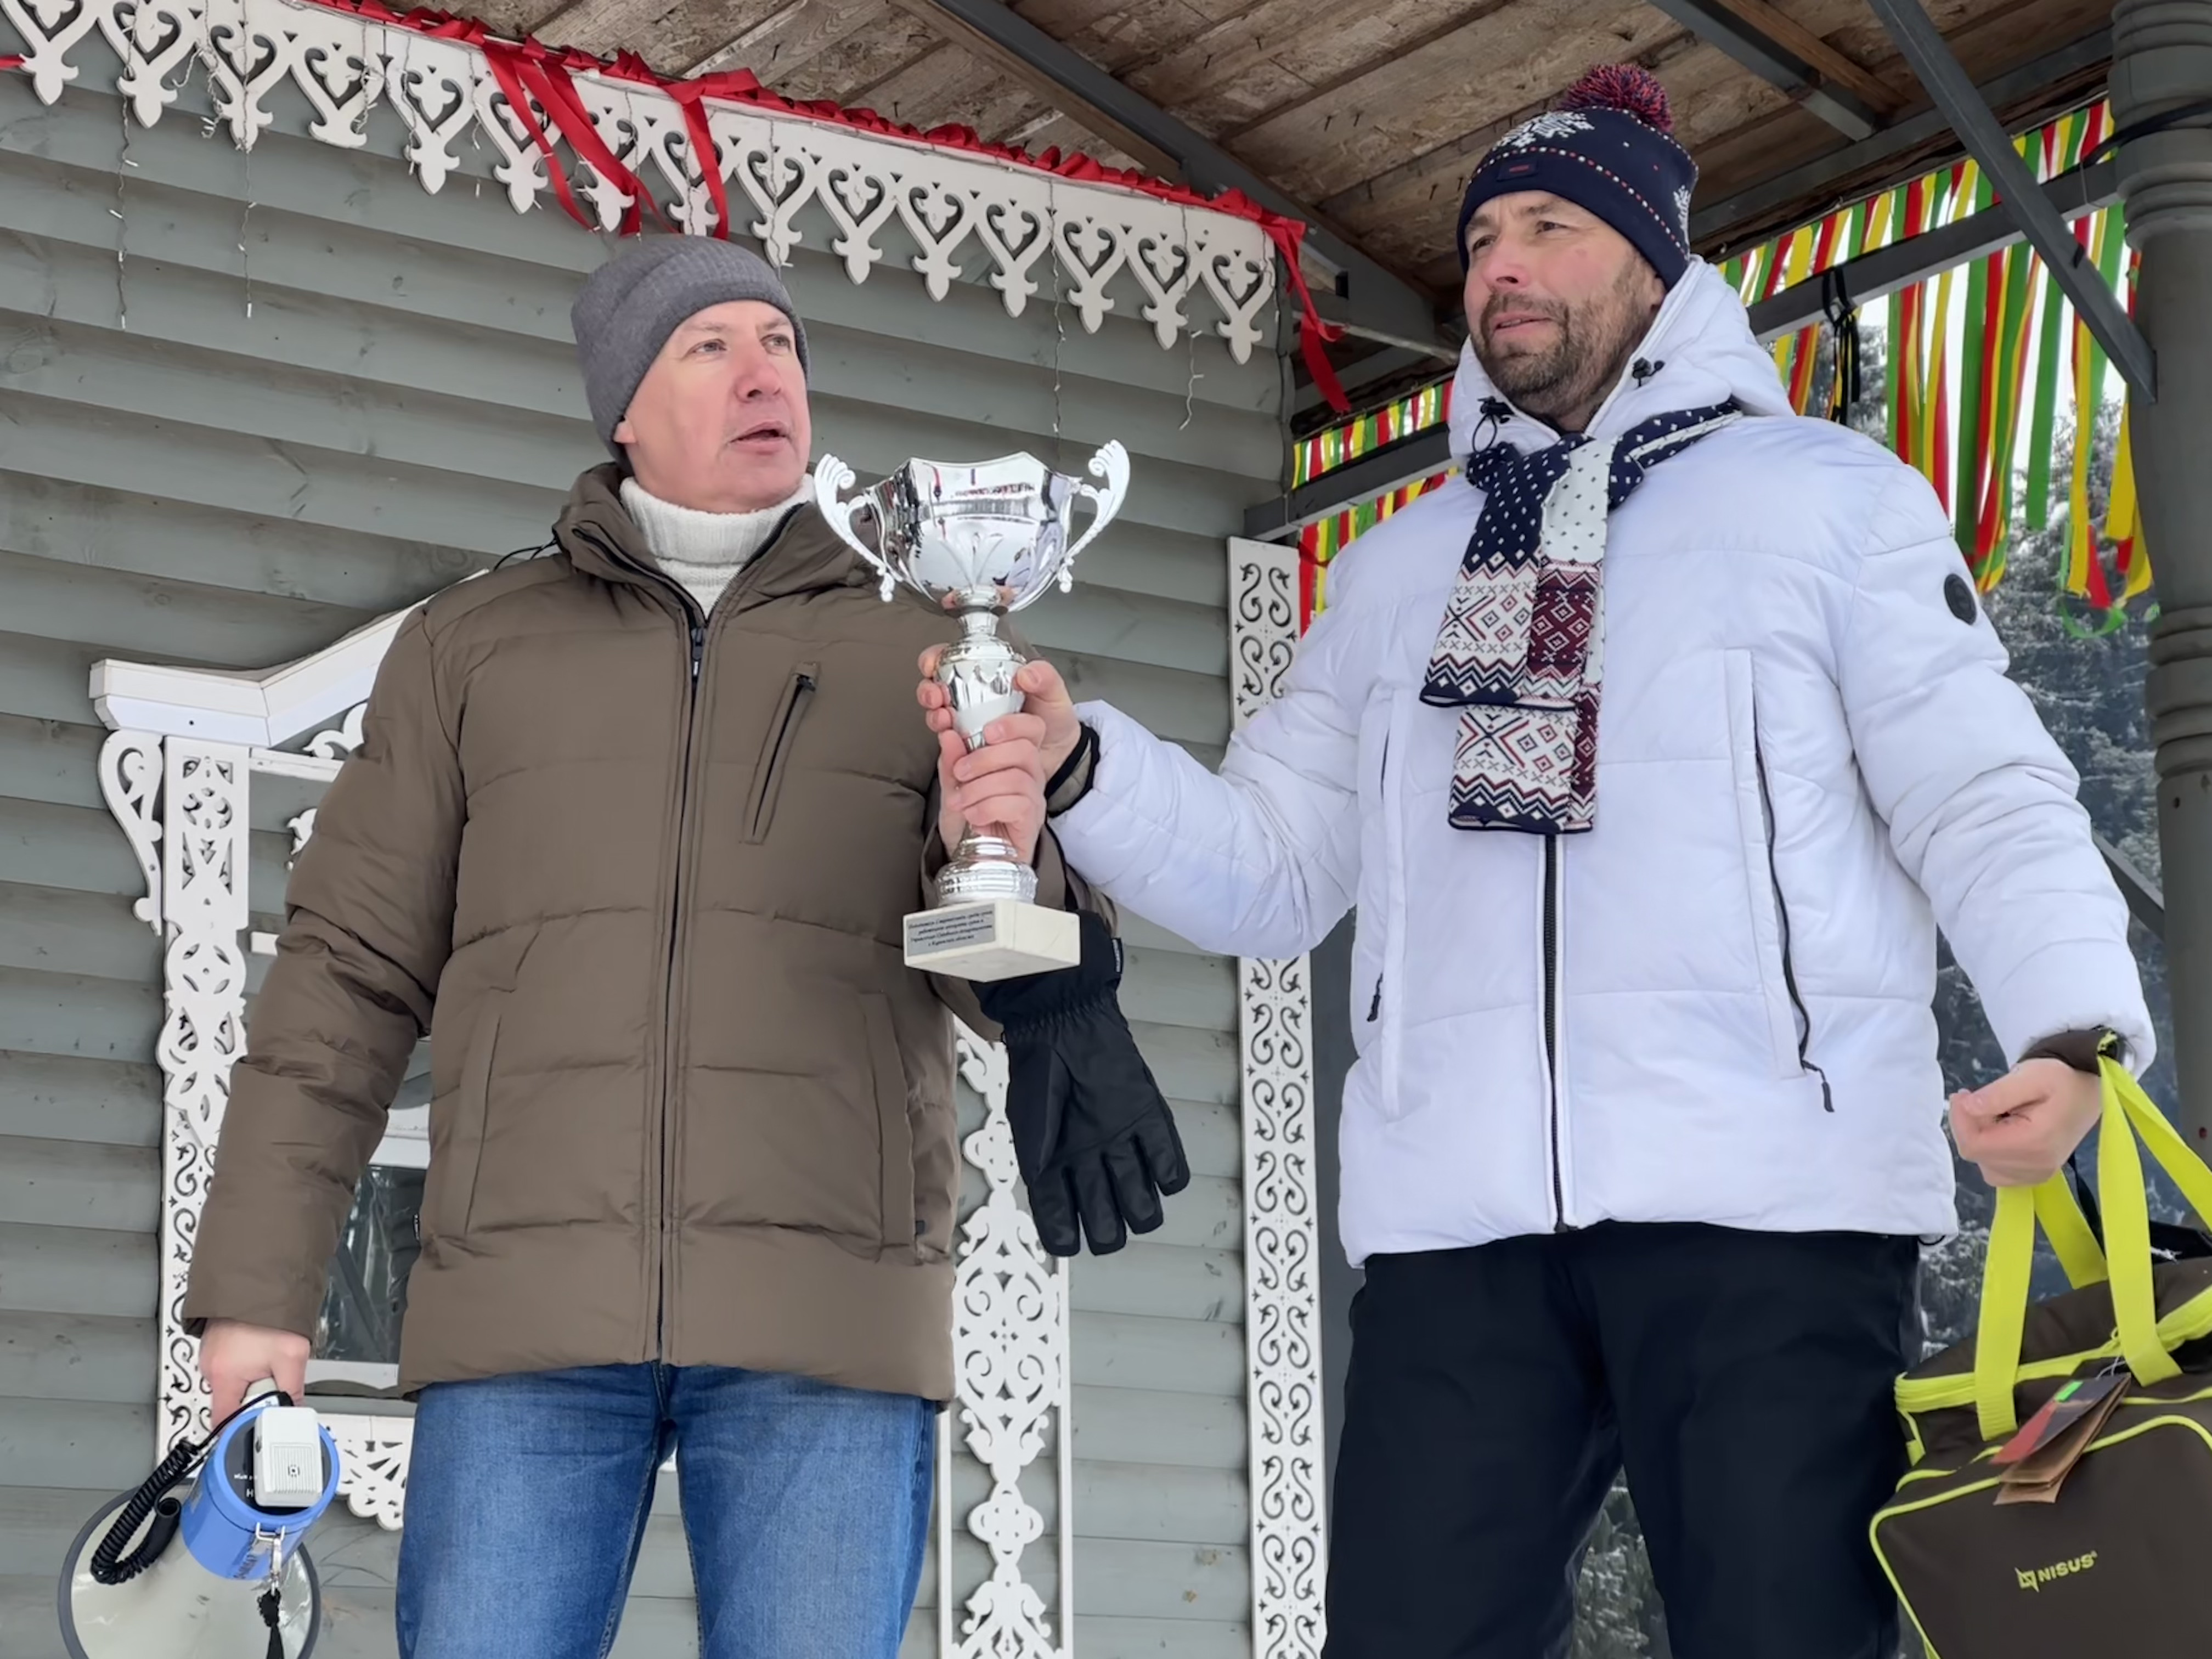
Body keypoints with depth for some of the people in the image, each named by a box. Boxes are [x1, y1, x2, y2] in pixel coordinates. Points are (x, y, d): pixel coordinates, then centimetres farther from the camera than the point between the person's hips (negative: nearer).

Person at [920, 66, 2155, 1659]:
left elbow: (1983, 796, 2)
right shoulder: (1398, 567, 24)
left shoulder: (1828, 495, 12)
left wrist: (2071, 1026, -17)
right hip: (1458, 1214, 4)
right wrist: (1077, 763, -2)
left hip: (1769, 1200, -3)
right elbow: (1264, 871, 18)